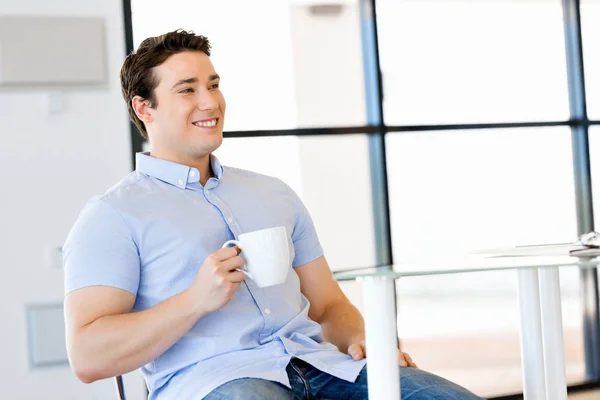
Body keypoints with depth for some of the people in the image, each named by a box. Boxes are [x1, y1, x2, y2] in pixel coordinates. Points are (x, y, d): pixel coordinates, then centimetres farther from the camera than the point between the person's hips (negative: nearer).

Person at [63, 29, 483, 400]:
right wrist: (196, 300, -17)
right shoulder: (113, 216, 5)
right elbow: (87, 357, -6)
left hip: (317, 363, 6)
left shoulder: (274, 194, 24)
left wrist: (361, 340, 0)